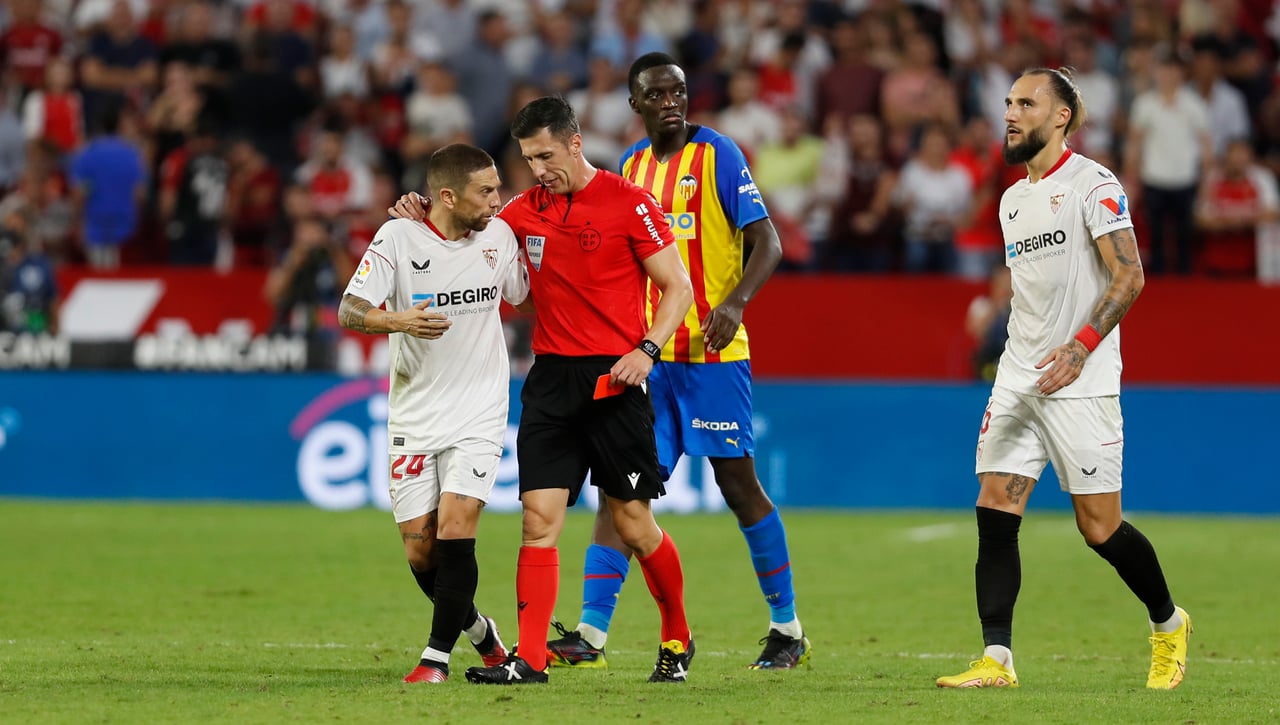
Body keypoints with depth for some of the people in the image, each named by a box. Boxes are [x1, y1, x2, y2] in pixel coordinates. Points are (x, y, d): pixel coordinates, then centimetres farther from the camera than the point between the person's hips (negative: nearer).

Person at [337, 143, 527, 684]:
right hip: (413, 419, 0)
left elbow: (522, 295, 18)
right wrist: (398, 320, -34)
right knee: (419, 549, 2)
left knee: (454, 531, -16)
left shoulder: (499, 235, 0)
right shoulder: (398, 237, -10)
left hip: (478, 415, 0)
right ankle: (476, 628, 28)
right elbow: (348, 311, -15)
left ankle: (437, 656, -7)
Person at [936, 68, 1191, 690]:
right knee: (994, 511, -7)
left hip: (1081, 383, -7)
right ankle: (996, 660, -9)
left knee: (1100, 527, -3)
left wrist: (1081, 346, -25)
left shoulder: (1092, 184, -7)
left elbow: (1129, 277, -14)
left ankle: (1168, 625, 21)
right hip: (1017, 381, 7)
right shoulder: (1012, 200, 17)